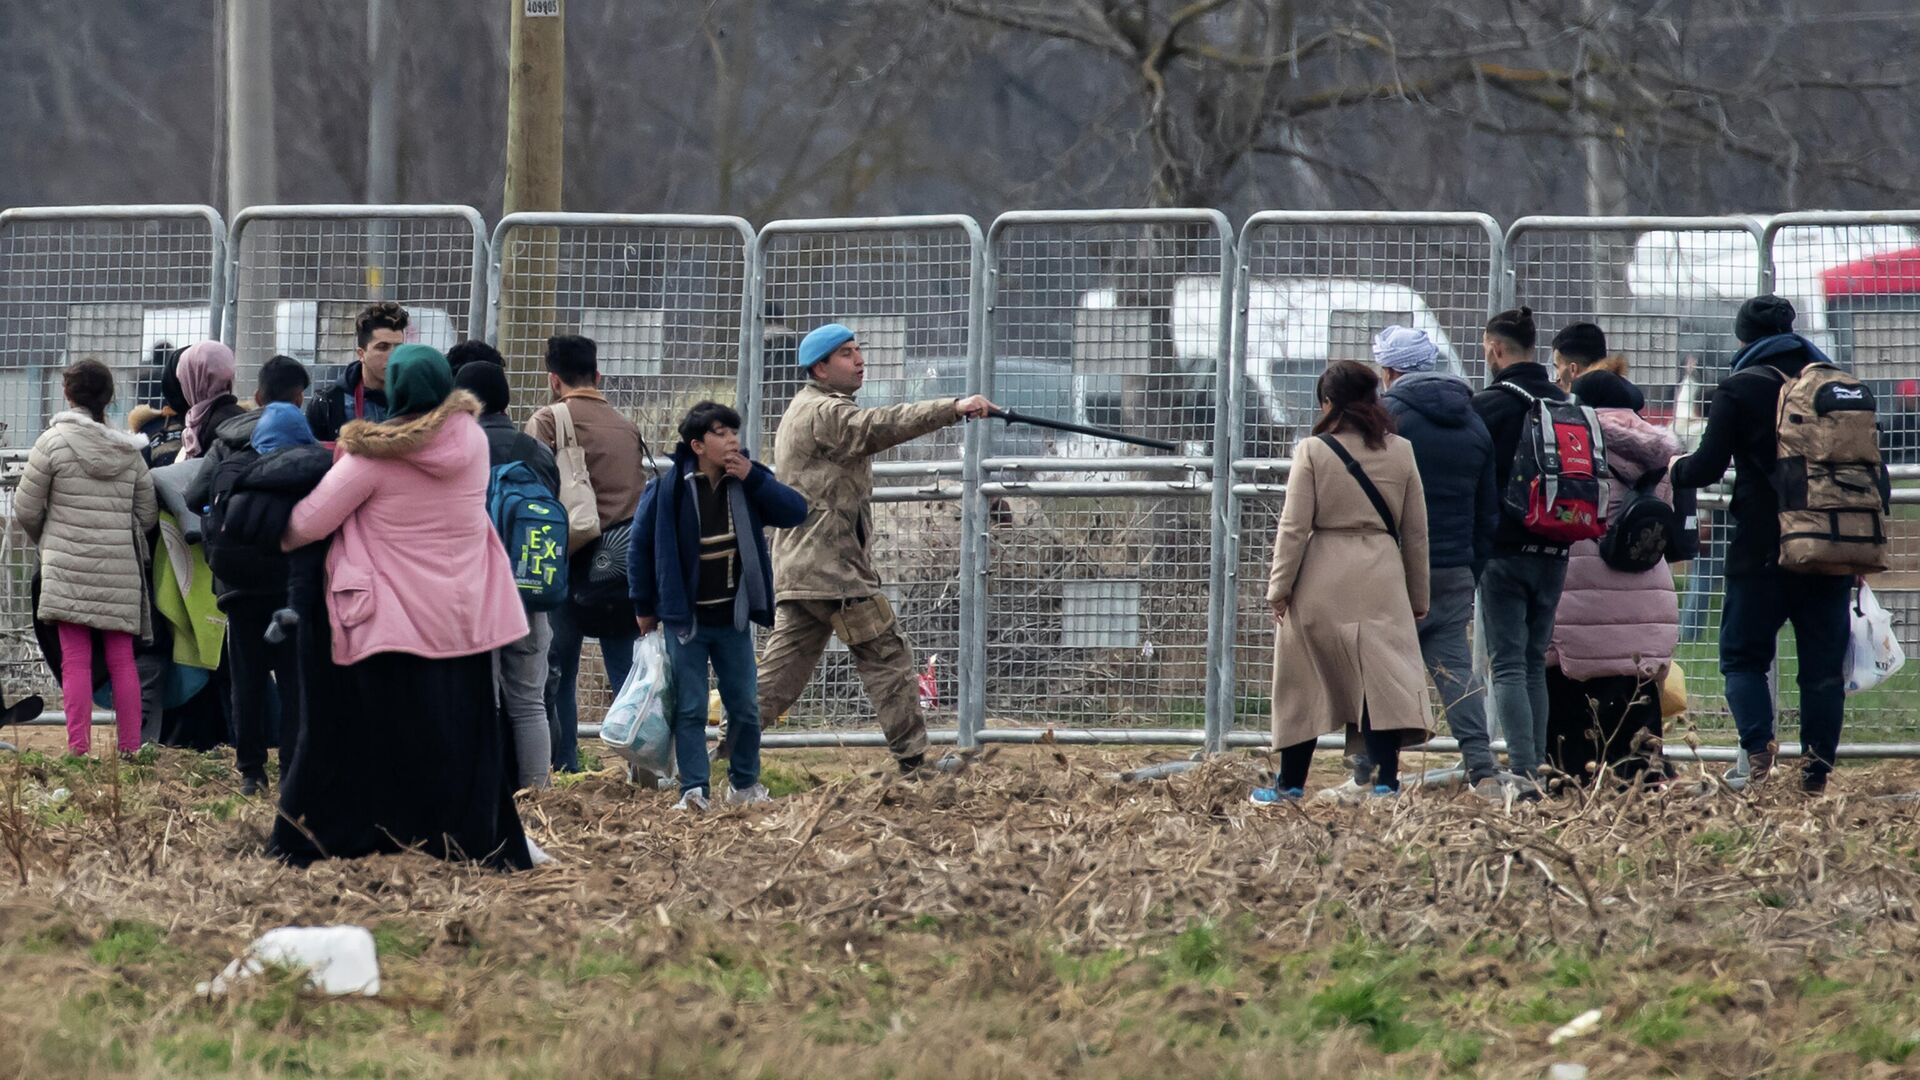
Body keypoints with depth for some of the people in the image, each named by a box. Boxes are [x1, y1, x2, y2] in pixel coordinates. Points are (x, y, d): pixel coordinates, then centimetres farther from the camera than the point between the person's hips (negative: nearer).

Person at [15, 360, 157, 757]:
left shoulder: (53, 442, -5)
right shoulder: (129, 452, 6)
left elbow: (26, 510, -1)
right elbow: (148, 515, 9)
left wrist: (45, 539, 18)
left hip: (68, 567, -3)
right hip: (121, 572, 3)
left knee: (75, 661, -3)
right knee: (122, 661, 8)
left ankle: (78, 750, -7)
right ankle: (130, 748, 9)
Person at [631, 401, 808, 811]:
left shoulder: (747, 485, -1)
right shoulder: (669, 489, -11)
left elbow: (796, 511, -7)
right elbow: (641, 546, -2)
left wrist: (753, 479, -17)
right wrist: (644, 608, 1)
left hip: (733, 619, 3)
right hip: (686, 619, -3)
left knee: (745, 706, 10)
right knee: (690, 709, -3)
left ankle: (745, 783, 25)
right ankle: (694, 790, -1)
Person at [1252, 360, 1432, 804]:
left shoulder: (1313, 451, -4)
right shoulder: (1400, 452, 5)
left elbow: (1294, 527, -6)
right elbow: (1415, 531, 9)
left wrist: (1279, 587, 1)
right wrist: (1418, 596, 17)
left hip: (1322, 583, -2)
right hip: (1382, 583, 2)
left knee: (1305, 683, 9)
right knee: (1384, 676, -2)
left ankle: (1291, 783, 17)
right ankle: (1386, 780, -14)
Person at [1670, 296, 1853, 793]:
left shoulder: (1739, 389, -5)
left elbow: (1708, 467, -9)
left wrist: (1678, 469, 13)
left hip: (1763, 551, -4)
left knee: (1743, 656, 6)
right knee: (1824, 664, 7)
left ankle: (1759, 749, -15)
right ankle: (1817, 770, 1)